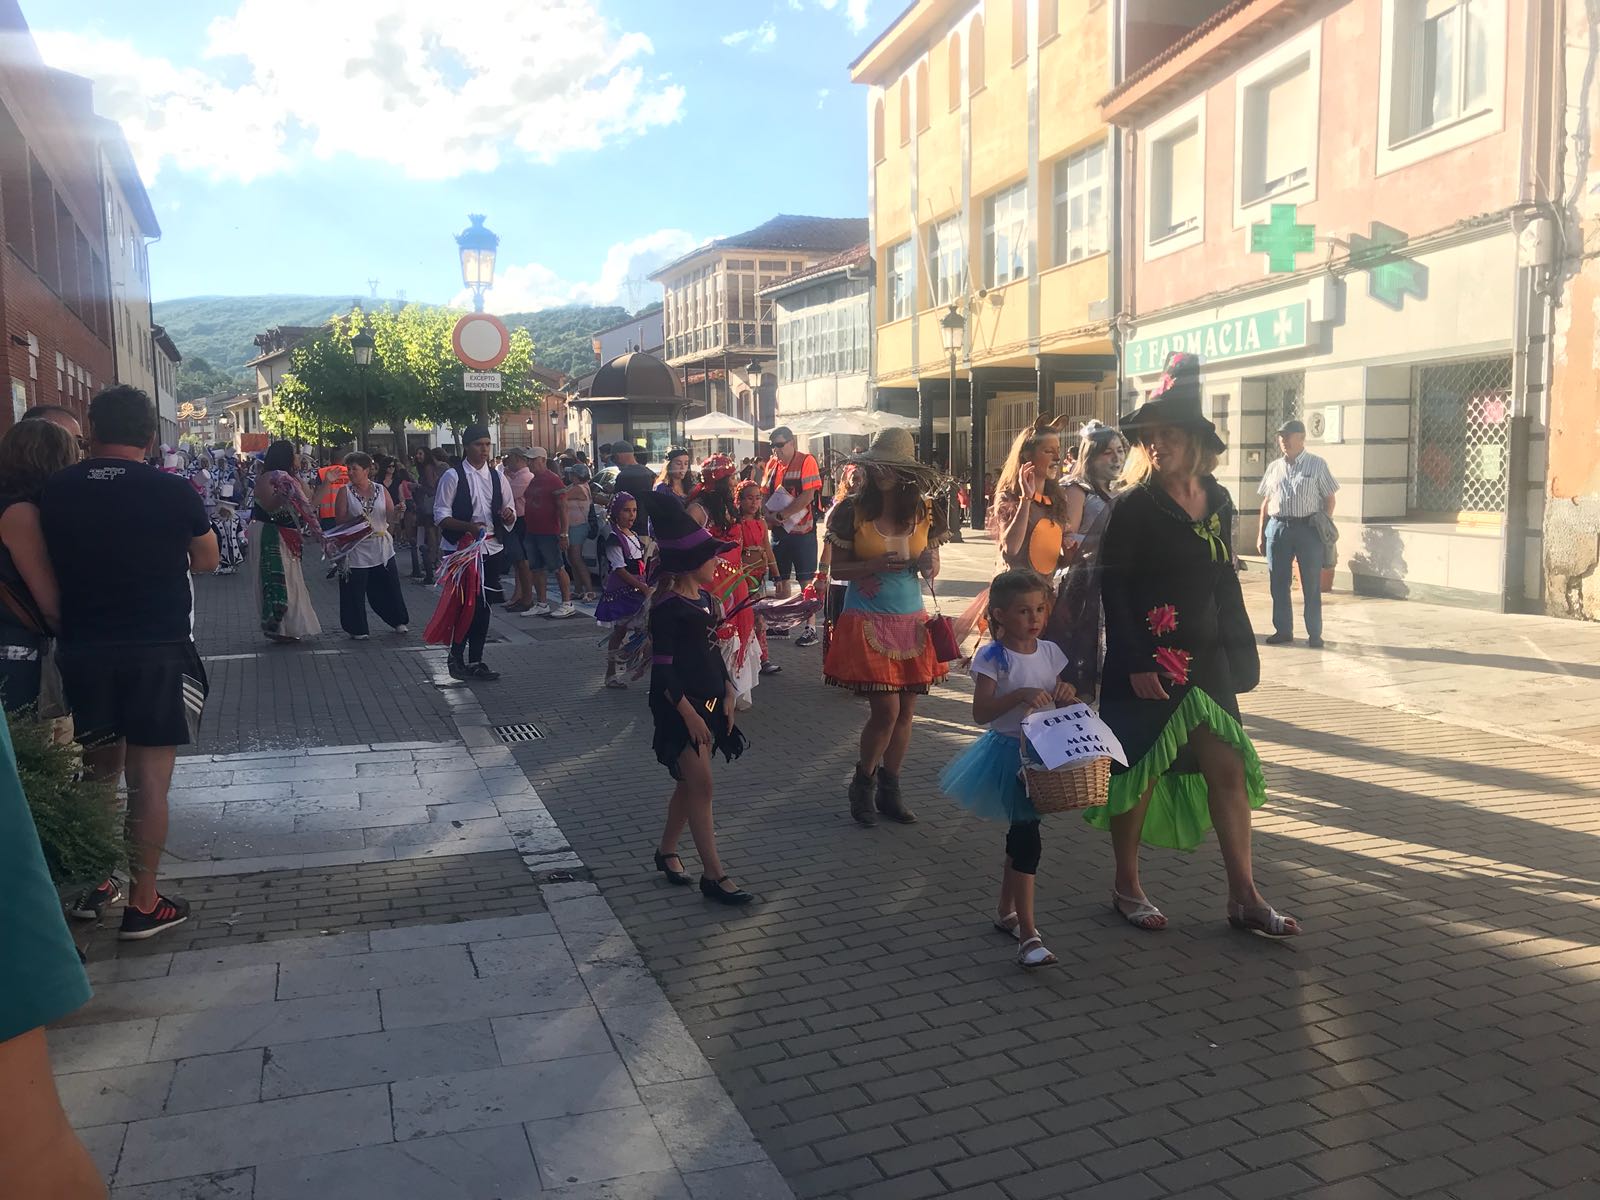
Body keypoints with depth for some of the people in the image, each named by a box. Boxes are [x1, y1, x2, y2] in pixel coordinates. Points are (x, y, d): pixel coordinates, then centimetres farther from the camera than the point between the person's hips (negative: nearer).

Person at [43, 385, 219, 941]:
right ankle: (143, 904, 9)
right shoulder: (172, 492, -11)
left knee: (98, 772, 19)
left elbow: (48, 567, 8)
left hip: (82, 650, 3)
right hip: (159, 650, -3)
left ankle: (93, 886, 29)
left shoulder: (53, 492, -3)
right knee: (149, 780, 3)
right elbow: (206, 561, 3)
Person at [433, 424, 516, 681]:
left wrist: (508, 514, -7)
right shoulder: (453, 476, -4)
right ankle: (457, 657, 9)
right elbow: (441, 515, -8)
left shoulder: (497, 477, 12)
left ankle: (475, 660, 19)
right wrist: (468, 526, -23)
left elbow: (511, 513, 18)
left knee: (483, 607, 9)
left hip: (492, 548, 5)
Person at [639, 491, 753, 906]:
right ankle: (713, 875, -2)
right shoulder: (667, 607, -17)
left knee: (689, 782, 15)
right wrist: (689, 714, -20)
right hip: (679, 705, -8)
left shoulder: (703, 598, 9)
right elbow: (662, 669, -18)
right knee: (701, 784, -7)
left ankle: (666, 851, 32)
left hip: (707, 700, 8)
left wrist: (726, 695, 11)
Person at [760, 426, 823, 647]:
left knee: (806, 580, -2)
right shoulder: (771, 464, 9)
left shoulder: (806, 461, -10)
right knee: (780, 578, 13)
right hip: (779, 530, 6)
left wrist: (781, 515, -18)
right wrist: (769, 516, -9)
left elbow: (808, 496, -18)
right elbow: (764, 494, 11)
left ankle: (810, 628, 2)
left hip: (802, 530, -6)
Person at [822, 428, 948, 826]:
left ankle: (889, 790, 25)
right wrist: (877, 564, -18)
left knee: (905, 711, 8)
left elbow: (932, 567, 13)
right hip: (867, 622, -4)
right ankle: (862, 784, 17)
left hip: (911, 621, 4)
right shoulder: (853, 510, -6)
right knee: (886, 709, -8)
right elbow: (838, 569, -2)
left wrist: (929, 562, -10)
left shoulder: (924, 511, 3)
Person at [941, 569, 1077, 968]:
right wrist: (1020, 695, -32)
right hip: (1008, 753, -6)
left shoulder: (1050, 651, 4)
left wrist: (1067, 693, -9)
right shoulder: (993, 657, -14)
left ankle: (1006, 912, 36)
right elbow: (981, 712, -20)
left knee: (1020, 833, 19)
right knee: (1026, 837, -12)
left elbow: (1060, 702, 13)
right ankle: (1027, 934, -8)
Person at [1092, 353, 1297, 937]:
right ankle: (1127, 887, 21)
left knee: (1228, 769, 5)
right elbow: (1114, 586, -13)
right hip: (1147, 661, -5)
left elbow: (1225, 580, 14)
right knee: (1141, 772, 5)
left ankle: (1243, 896, 14)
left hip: (1204, 658, 5)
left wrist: (1237, 654, 10)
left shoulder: (1218, 501, 7)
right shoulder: (1135, 506, -9)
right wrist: (1136, 664, -18)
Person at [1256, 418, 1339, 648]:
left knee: (1311, 585, 2)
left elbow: (1329, 499, 4)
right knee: (1278, 583, 6)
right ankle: (1283, 630, 17)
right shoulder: (1273, 467, 13)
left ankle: (1314, 633, 9)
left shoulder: (1317, 465, 3)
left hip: (1308, 528, -3)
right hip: (1277, 527, 3)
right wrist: (1261, 533, 10)